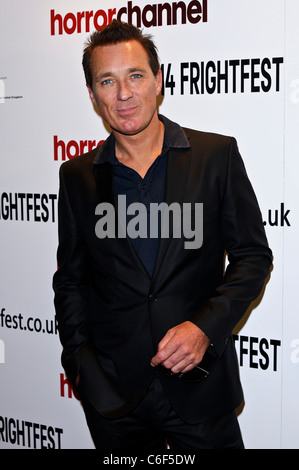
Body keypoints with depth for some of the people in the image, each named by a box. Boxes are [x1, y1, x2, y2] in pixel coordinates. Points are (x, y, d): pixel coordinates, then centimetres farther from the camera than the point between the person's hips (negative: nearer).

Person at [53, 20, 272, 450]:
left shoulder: (217, 155, -3)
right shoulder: (77, 176, 3)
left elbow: (253, 256, -1)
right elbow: (70, 278, 10)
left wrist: (206, 325, -13)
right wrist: (78, 361, 1)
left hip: (198, 383, -1)